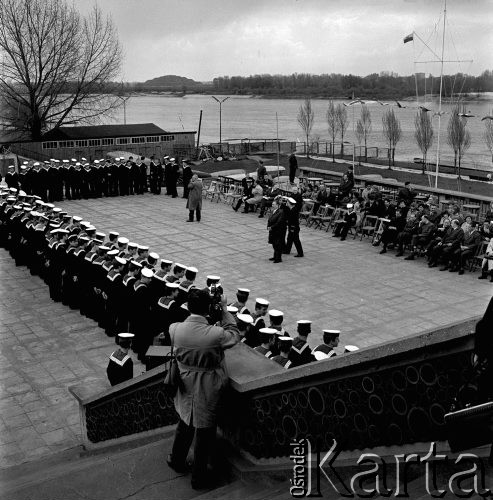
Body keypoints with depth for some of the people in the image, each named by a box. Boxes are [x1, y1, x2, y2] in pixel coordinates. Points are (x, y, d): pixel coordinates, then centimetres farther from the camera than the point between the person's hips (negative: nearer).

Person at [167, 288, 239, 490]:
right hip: (208, 389, -4)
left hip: (186, 386, 4)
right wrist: (224, 309, 0)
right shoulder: (216, 334, -29)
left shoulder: (175, 329, -18)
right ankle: (199, 477, 31)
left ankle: (177, 460, 49)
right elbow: (234, 335, -6)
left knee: (185, 422, 28)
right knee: (204, 429, 14)